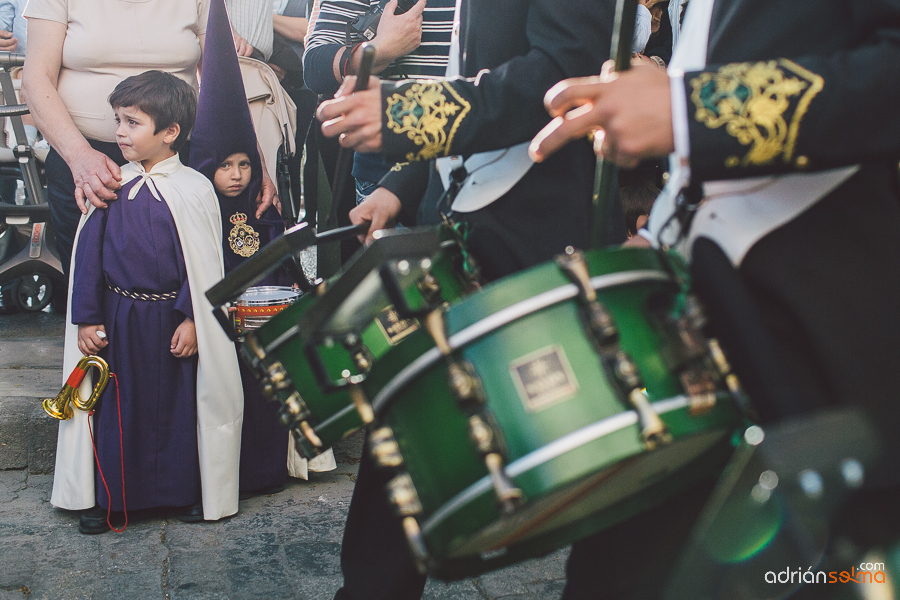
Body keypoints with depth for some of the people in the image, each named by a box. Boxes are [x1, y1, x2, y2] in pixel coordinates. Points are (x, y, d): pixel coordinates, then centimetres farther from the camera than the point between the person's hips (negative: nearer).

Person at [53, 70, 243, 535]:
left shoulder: (193, 189, -6)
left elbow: (203, 263, -6)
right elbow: (88, 253, 2)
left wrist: (192, 319, -11)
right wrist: (87, 319, -1)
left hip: (172, 319, -2)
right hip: (118, 318, 2)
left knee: (177, 402, 8)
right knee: (115, 405, 9)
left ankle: (186, 491, 25)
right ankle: (108, 496, 23)